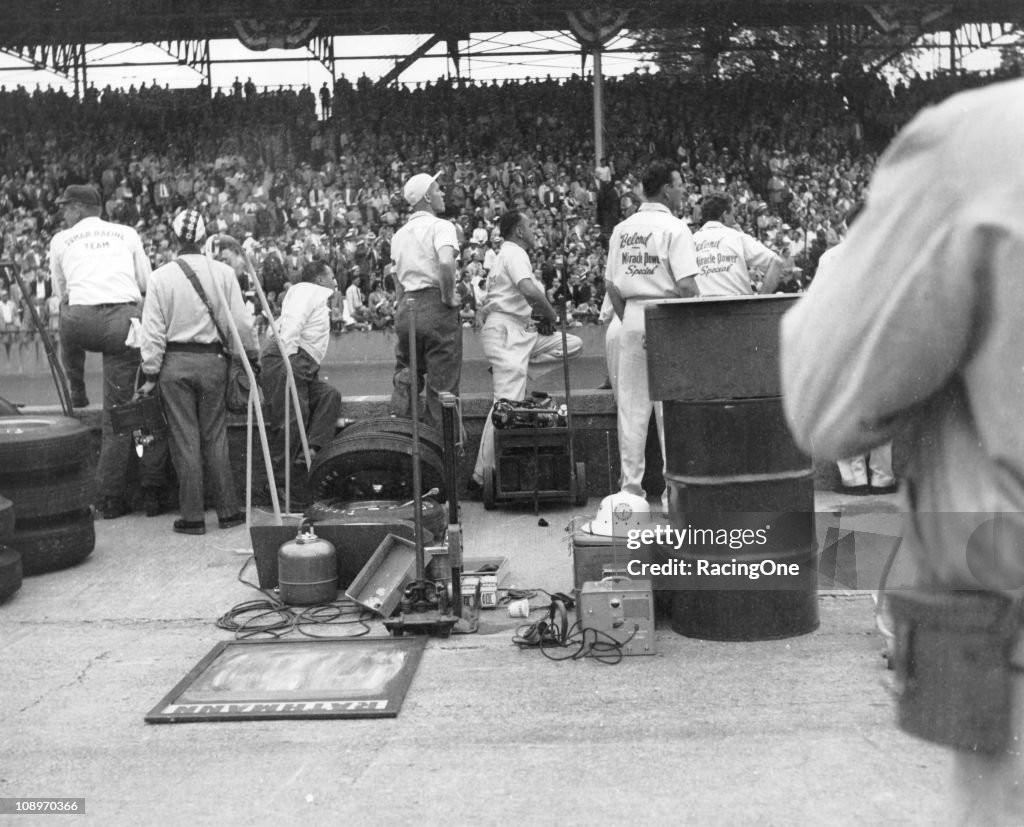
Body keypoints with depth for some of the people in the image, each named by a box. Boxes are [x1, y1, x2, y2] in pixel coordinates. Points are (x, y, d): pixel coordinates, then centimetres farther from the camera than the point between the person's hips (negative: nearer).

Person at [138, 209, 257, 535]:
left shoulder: (161, 277, -6)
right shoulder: (223, 273, -3)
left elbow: (153, 331, -3)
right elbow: (240, 322, 1)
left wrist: (151, 373, 3)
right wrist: (251, 356, 15)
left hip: (175, 363, -1)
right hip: (213, 361, 1)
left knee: (184, 440, 4)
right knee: (215, 437, 10)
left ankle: (192, 517, 8)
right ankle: (228, 511, 14)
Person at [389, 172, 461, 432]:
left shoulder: (399, 234, 16)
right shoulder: (441, 226, -7)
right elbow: (446, 263, -25)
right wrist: (449, 298, -14)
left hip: (406, 307, 6)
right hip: (436, 307, -6)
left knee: (407, 369, 22)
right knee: (442, 384, 1)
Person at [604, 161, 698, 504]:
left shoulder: (621, 229, 10)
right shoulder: (674, 228, -9)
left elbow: (611, 285, 11)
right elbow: (686, 286, -16)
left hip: (631, 319, 5)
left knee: (631, 405, 8)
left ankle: (630, 486, 11)